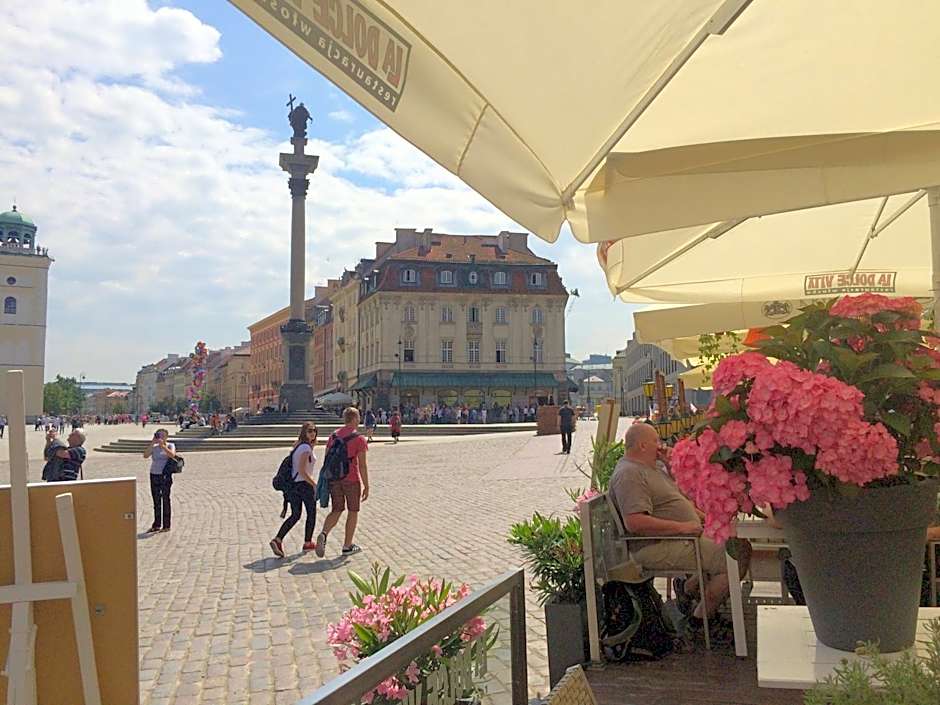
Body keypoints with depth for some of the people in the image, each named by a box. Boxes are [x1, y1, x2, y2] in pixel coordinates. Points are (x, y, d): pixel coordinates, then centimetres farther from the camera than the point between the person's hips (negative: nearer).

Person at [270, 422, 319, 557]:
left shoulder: (297, 445, 11)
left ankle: (277, 540, 1)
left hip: (293, 484, 8)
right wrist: (314, 484, -17)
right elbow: (302, 470, -22)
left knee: (295, 515, 15)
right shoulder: (306, 447, -16)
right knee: (311, 514, 12)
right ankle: (307, 543, 23)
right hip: (304, 485, -8)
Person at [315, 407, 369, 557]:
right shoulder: (359, 439, -9)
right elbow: (362, 465, -13)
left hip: (334, 478, 5)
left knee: (336, 511, 13)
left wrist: (326, 480, 17)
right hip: (352, 479, -5)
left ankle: (323, 534, -14)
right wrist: (366, 487, -9)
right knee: (353, 512, 11)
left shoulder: (333, 436, 8)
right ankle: (347, 546, 15)